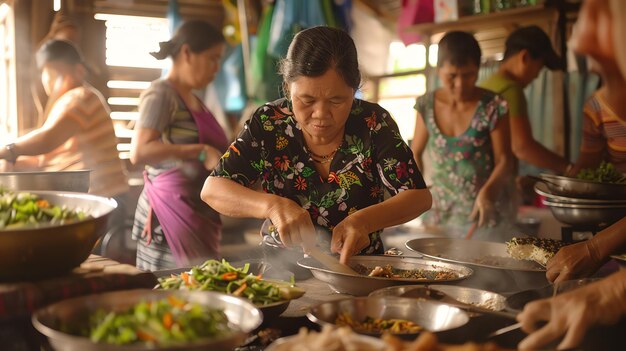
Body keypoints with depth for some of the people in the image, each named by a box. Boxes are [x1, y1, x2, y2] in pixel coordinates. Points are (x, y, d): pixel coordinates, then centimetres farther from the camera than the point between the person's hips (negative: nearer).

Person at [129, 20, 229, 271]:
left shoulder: (192, 99, 16)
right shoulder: (161, 94, -10)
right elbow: (139, 153, -23)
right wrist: (200, 151, -24)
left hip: (198, 214, 9)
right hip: (172, 214, -9)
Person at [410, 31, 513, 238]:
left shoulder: (493, 107, -10)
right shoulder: (427, 105, -2)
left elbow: (503, 160, -8)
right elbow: (415, 153, 10)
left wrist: (488, 191, -26)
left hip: (481, 210, -2)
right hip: (438, 210, 3)